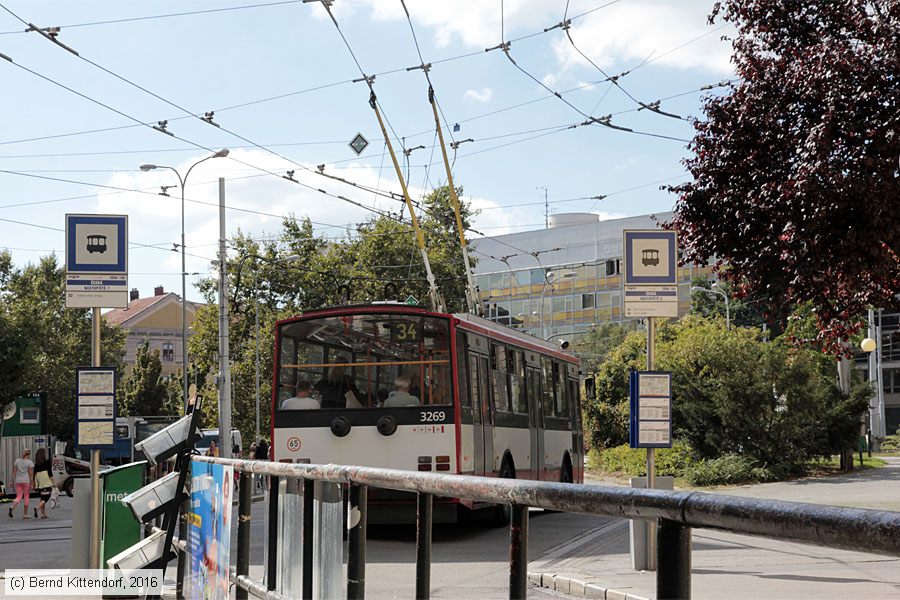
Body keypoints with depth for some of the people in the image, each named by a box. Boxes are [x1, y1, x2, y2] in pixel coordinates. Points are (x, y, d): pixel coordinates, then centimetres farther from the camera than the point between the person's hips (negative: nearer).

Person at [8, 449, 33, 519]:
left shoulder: (17, 461, 8)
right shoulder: (30, 463, -5)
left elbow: (14, 472, 6)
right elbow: (31, 474, -8)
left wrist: (13, 481, 9)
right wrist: (31, 484, -5)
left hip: (18, 481, 4)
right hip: (26, 481, -4)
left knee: (18, 497, 7)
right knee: (26, 497, 7)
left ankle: (12, 507, -21)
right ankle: (25, 514, 9)